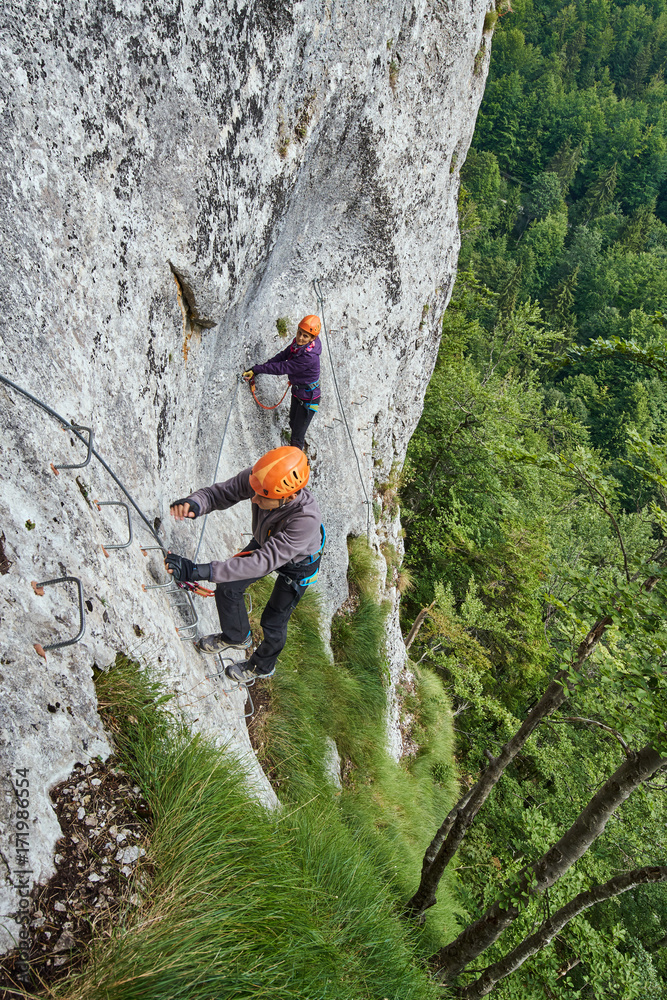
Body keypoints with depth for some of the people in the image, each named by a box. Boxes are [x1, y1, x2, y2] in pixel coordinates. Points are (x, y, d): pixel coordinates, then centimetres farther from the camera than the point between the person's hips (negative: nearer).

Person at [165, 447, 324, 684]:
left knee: (273, 622, 11)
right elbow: (219, 493, -25)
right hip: (265, 543, 5)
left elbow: (263, 562, -48)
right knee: (228, 589, 14)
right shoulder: (256, 479, -35)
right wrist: (194, 504, -51)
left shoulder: (306, 519, -49)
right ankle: (237, 638, 46)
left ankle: (262, 666, 46)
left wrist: (198, 571, -53)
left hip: (297, 563, -5)